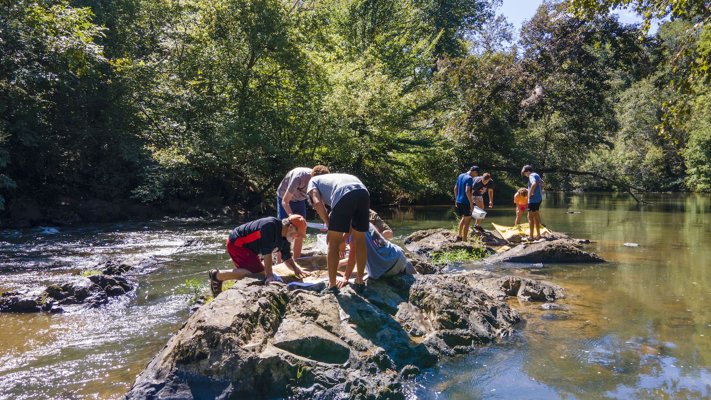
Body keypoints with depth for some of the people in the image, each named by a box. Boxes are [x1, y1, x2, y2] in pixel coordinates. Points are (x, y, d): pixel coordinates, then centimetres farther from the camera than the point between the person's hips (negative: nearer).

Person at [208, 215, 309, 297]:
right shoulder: (270, 225, -29)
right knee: (257, 272, -20)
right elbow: (267, 253, -29)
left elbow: (288, 258, 9)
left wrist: (296, 269, -10)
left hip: (247, 247, 10)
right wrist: (269, 275, -27)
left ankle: (218, 276, 19)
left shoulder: (285, 238, 0)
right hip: (236, 243, -10)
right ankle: (217, 275, -12)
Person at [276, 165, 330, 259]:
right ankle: (279, 263, -7)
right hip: (284, 198, -5)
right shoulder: (299, 177, -39)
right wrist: (292, 217, -49)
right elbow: (285, 201, -34)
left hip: (300, 200, 5)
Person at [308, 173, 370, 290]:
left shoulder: (313, 181, 29)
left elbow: (318, 203, 6)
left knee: (333, 242, 9)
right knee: (360, 240, 20)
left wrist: (329, 225, 16)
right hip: (364, 193, 6)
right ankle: (359, 281, 28)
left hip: (344, 195, -6)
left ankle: (332, 284, 13)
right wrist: (343, 238, 38)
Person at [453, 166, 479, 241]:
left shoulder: (460, 176, 10)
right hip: (465, 202, -8)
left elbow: (455, 188, 15)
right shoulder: (469, 178, -15)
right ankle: (464, 240, 5)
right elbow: (467, 191, -25)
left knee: (464, 218, 25)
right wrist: (471, 203, -21)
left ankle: (459, 235, 27)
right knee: (467, 221, 3)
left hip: (458, 201, 8)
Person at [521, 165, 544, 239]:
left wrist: (530, 193, -22)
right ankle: (538, 235, 23)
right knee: (536, 217, 17)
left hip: (533, 199, -10)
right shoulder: (537, 175, 16)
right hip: (538, 199, 10)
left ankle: (531, 236, -3)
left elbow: (534, 184, -34)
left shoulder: (531, 176, -14)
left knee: (530, 217, -4)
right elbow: (542, 183, 32)